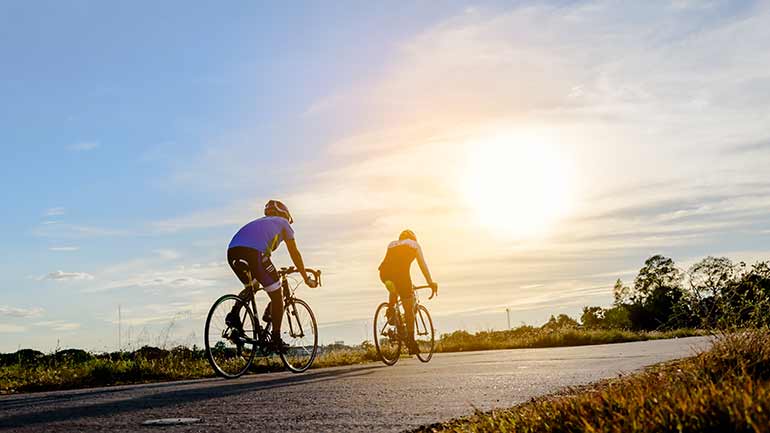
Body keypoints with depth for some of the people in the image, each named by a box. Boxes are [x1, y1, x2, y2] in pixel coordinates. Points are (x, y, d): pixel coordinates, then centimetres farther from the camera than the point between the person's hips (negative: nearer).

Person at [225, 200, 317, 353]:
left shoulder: (259, 222, 40)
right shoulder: (282, 223, 25)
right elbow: (295, 254, 23)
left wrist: (257, 278, 57)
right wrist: (306, 278, 31)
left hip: (232, 252, 6)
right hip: (254, 253, -6)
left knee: (250, 287, 32)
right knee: (277, 296, 10)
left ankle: (233, 314, 9)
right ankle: (276, 340, 11)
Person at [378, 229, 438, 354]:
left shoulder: (392, 244, 34)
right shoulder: (414, 244, 25)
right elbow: (423, 265, 17)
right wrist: (431, 283, 18)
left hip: (384, 273, 4)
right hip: (401, 273, -4)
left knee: (394, 288, 39)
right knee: (409, 310, 6)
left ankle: (391, 309, 17)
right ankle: (411, 341, 5)